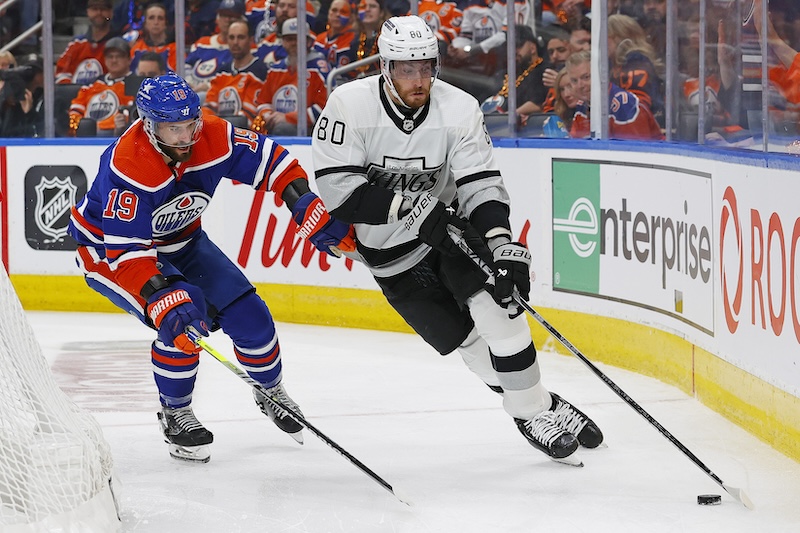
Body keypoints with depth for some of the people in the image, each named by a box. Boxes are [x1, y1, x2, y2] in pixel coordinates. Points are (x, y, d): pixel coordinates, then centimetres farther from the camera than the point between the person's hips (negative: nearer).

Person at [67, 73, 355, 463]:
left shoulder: (212, 137, -21)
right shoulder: (128, 167, -37)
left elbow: (271, 161, -10)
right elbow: (126, 252, -38)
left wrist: (313, 214, -20)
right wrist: (164, 300, -47)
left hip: (180, 241, 6)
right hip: (109, 250, -6)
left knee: (248, 313, 0)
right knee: (182, 320, -27)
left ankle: (270, 391, 30)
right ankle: (175, 414, -4)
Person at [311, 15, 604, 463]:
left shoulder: (459, 109, -16)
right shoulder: (349, 107, -21)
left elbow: (481, 185, -18)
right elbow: (337, 190, -25)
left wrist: (504, 244, -34)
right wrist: (410, 206, -32)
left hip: (449, 223, 1)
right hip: (391, 250, -1)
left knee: (495, 306, -21)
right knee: (463, 339, -4)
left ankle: (537, 404, -8)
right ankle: (535, 411, 10)